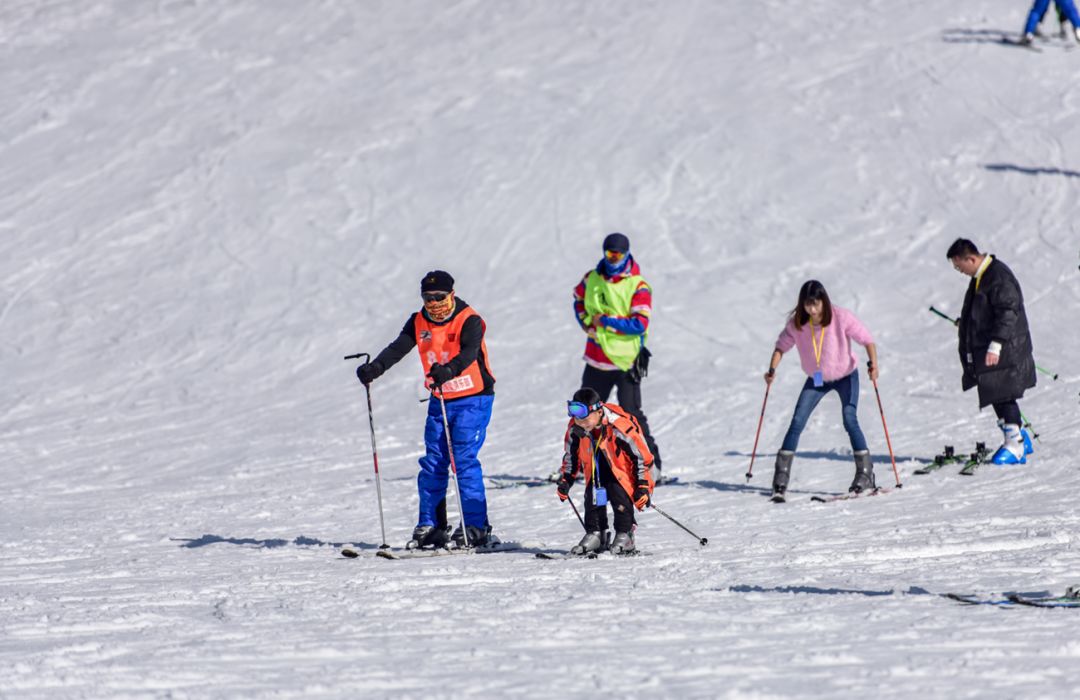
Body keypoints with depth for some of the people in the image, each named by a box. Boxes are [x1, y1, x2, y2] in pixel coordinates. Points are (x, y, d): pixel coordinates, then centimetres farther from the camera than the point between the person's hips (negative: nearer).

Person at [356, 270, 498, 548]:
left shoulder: (469, 321, -15)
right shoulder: (419, 322, 2)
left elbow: (469, 353, -32)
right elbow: (397, 348, -10)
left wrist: (449, 370, -52)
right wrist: (375, 368, -29)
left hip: (473, 399, -6)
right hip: (440, 400, 6)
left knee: (464, 458, -14)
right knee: (433, 462, 3)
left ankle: (476, 527, -11)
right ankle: (430, 526, 12)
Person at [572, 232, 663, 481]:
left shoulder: (638, 286, -11)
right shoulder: (592, 279, 5)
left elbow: (640, 324, -18)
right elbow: (579, 300, 26)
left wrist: (606, 321, -16)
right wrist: (587, 323, 10)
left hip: (626, 361, -5)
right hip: (596, 360, 5)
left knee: (631, 413, -8)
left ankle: (651, 464, -2)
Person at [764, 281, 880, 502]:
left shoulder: (841, 318, -25)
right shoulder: (796, 324, -17)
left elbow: (866, 339, -18)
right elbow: (782, 346, -2)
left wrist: (873, 364, -33)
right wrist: (772, 369, -17)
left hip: (845, 375, -3)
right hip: (816, 379, 3)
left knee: (849, 420, -18)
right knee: (797, 422, -5)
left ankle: (865, 475, -10)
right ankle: (780, 479, 1)